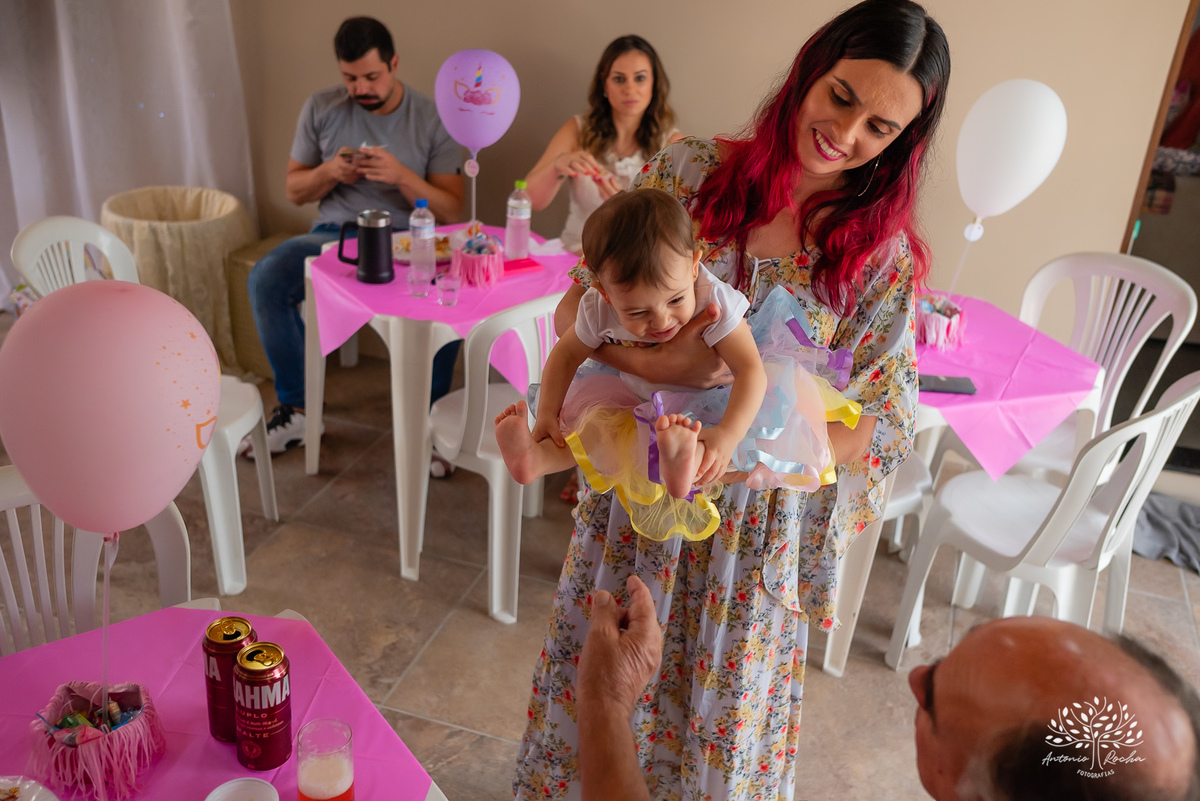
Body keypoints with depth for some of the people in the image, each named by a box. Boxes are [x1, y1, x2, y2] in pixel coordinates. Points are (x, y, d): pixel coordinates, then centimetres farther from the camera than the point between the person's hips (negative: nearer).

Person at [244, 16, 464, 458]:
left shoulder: (432, 119, -1)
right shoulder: (320, 108, 5)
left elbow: (451, 211, -4)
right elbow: (294, 191, 11)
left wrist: (402, 176, -21)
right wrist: (329, 172, -11)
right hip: (335, 233, 2)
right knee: (266, 278, -27)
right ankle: (295, 410, -10)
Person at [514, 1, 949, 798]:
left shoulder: (882, 251, -9)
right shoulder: (689, 170, -8)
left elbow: (883, 431, -10)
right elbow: (575, 310, -8)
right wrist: (657, 364, -29)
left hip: (758, 520, -1)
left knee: (724, 709, 19)